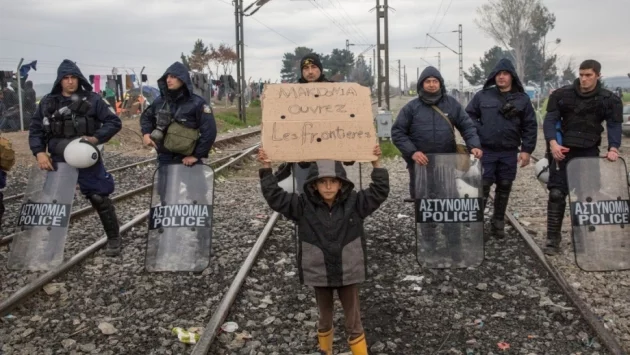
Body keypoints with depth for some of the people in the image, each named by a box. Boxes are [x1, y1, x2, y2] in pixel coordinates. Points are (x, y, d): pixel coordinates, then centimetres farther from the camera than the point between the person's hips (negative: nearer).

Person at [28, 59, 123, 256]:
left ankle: (114, 238, 14)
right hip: (59, 160, 3)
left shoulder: (92, 99, -3)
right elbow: (35, 129, 8)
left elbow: (114, 122, -1)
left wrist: (97, 138, -15)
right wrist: (39, 152, -7)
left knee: (99, 198, 1)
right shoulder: (48, 102, 5)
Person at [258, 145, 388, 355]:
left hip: (348, 273, -1)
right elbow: (275, 197, -11)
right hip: (319, 274, 1)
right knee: (325, 318, 22)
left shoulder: (354, 203, -7)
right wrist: (267, 169, -15)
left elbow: (379, 192, -8)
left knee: (353, 321, 12)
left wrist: (376, 164, -16)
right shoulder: (303, 206, -8)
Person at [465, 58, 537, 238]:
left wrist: (527, 150, -1)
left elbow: (530, 126, 5)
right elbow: (469, 116, 8)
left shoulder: (522, 99, 4)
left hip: (509, 153, 2)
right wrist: (477, 134, -6)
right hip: (485, 151, -1)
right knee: (482, 187, -4)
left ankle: (498, 223, 22)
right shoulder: (482, 96, 3)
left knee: (504, 188, 9)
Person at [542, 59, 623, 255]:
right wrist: (552, 142, -21)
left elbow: (614, 125, -3)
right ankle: (553, 238, -1)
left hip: (590, 152, 1)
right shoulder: (563, 94, 0)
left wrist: (613, 147, -21)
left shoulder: (608, 99, 2)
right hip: (563, 150, -1)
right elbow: (550, 120, -4)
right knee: (557, 193, -7)